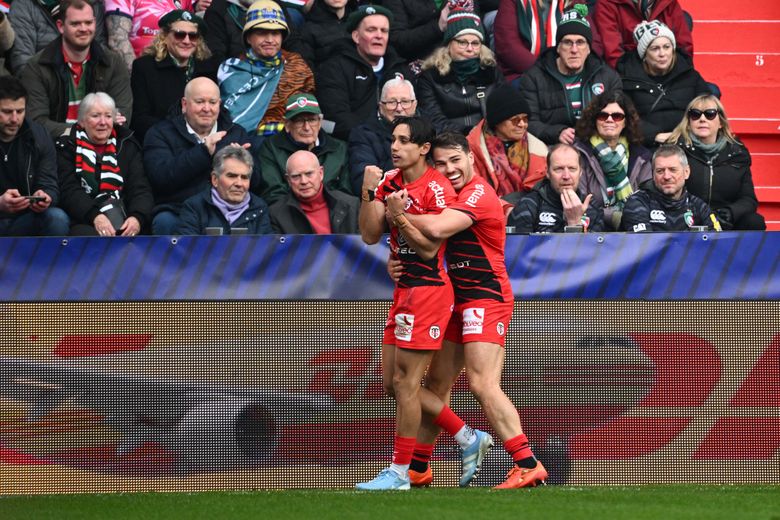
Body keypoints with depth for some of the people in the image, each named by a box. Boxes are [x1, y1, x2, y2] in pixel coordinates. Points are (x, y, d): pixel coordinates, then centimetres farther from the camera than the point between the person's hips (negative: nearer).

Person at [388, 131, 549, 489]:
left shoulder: (478, 193, -14)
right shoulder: (450, 195, 15)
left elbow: (437, 229, -27)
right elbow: (429, 241, 4)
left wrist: (401, 216, -10)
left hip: (486, 299, -10)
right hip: (459, 301, 10)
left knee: (483, 385, -19)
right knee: (436, 385, 14)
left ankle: (528, 466, -24)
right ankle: (417, 469, 24)